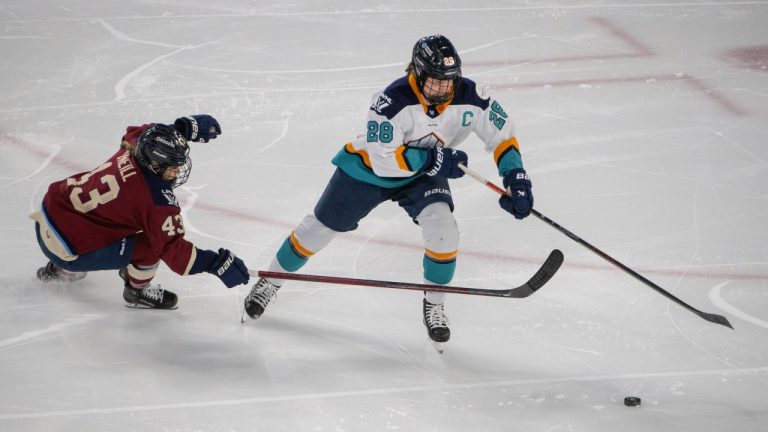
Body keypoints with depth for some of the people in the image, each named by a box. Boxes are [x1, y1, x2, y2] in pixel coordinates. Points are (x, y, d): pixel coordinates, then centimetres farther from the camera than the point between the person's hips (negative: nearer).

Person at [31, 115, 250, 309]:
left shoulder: (133, 146, -8)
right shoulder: (156, 201, -27)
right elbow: (172, 250, -21)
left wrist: (190, 126, 10)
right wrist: (218, 264, -21)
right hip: (66, 248, -9)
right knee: (150, 245, -14)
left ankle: (61, 270, 48)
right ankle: (137, 290, 16)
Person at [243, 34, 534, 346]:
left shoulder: (469, 97, -25)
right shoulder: (393, 100, -37)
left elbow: (502, 133, -12)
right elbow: (383, 160, -37)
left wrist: (516, 178, -22)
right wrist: (432, 158, -40)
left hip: (424, 175, 2)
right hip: (370, 167, -2)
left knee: (442, 229, -23)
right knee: (320, 227, 8)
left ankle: (434, 304, 1)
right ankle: (271, 281, 33)